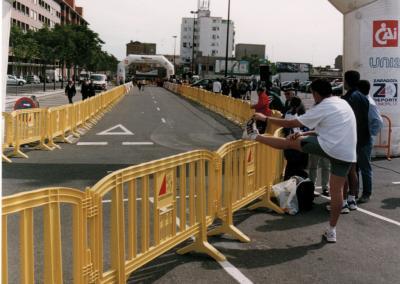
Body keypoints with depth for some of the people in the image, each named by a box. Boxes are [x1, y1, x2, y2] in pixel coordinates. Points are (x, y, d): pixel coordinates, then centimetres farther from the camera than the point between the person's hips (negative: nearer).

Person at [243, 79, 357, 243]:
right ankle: (332, 231, 18)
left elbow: (291, 124, -4)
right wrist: (305, 134, 26)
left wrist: (265, 118, 5)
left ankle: (254, 135, 20)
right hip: (347, 154, 7)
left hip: (329, 147, -7)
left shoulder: (321, 108, -6)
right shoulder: (343, 103, 19)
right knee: (337, 190, 11)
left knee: (290, 142, 8)